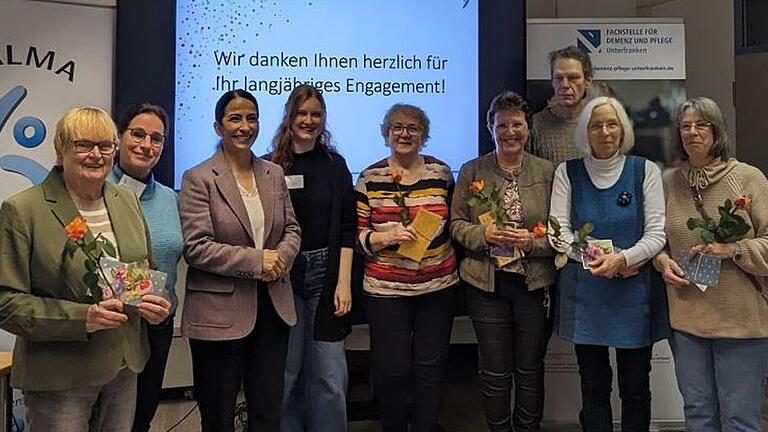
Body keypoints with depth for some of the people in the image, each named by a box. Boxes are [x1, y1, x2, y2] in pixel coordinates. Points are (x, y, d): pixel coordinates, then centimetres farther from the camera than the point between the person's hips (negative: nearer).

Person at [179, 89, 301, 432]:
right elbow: (196, 247, -15)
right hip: (220, 313, -4)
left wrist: (280, 258, -11)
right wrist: (256, 261, -19)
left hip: (272, 307, 5)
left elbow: (291, 230, 10)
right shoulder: (198, 179, -7)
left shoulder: (274, 174, 9)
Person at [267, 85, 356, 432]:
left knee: (330, 375, 3)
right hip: (283, 277, 0)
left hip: (326, 273, 1)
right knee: (285, 371, 9)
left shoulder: (335, 165, 6)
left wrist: (344, 282, -5)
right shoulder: (270, 167, 2)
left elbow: (346, 228, 2)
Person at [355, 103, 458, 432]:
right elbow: (357, 235, -1)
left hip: (438, 285, 2)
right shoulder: (370, 179, -1)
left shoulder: (441, 173, 5)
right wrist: (387, 237, -18)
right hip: (386, 288, -2)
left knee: (431, 365, 11)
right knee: (392, 368, 4)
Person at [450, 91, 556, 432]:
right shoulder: (472, 171, 2)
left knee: (530, 370, 14)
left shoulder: (548, 172, 1)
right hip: (486, 284, 0)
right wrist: (484, 234, -16)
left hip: (535, 284, 0)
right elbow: (456, 224, 2)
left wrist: (532, 241, -17)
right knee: (494, 372, 10)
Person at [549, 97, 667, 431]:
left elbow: (657, 233, -3)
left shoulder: (645, 171, 1)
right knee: (593, 386, 12)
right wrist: (597, 259, -16)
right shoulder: (567, 173, 3)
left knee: (635, 388, 9)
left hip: (635, 292, 0)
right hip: (584, 293, 1)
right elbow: (558, 230, -2)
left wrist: (622, 258, -20)